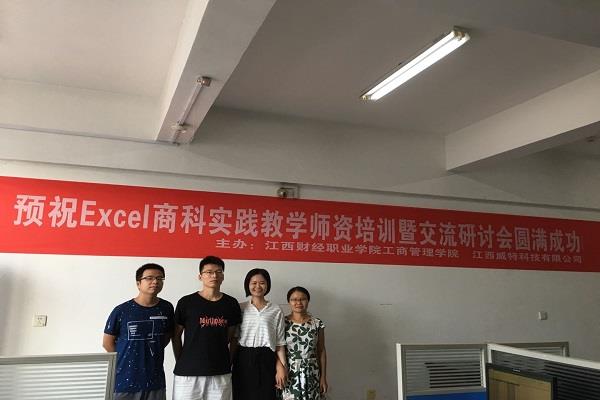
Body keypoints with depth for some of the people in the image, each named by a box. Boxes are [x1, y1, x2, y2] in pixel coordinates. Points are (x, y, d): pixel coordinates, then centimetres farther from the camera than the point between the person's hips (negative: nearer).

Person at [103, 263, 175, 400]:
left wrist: (152, 353, 3)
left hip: (155, 381, 3)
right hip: (125, 381, -2)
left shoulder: (166, 308, 0)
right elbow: (107, 342, 1)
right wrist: (126, 360, 1)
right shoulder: (121, 311, -9)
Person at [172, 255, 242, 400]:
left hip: (221, 373, 2)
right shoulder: (186, 302, -3)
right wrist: (180, 363, 3)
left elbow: (232, 338, 10)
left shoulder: (231, 304, 4)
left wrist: (230, 363, 5)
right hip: (187, 372, -2)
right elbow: (176, 336, 4)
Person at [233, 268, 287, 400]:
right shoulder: (240, 308, 5)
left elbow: (280, 342, 4)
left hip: (266, 360, 0)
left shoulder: (276, 310, 4)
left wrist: (281, 367, -3)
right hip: (243, 359, 1)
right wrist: (230, 362, 0)